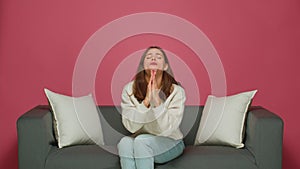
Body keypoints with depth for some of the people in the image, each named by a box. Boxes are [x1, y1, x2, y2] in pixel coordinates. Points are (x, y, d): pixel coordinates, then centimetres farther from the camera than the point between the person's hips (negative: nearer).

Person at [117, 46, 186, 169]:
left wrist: (156, 99, -30)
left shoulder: (176, 91, -13)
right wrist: (146, 100, -27)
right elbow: (131, 126, -16)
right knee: (125, 142, -31)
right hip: (139, 142, 2)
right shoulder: (129, 89, -8)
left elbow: (166, 129, -20)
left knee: (141, 141, -31)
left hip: (169, 142, -1)